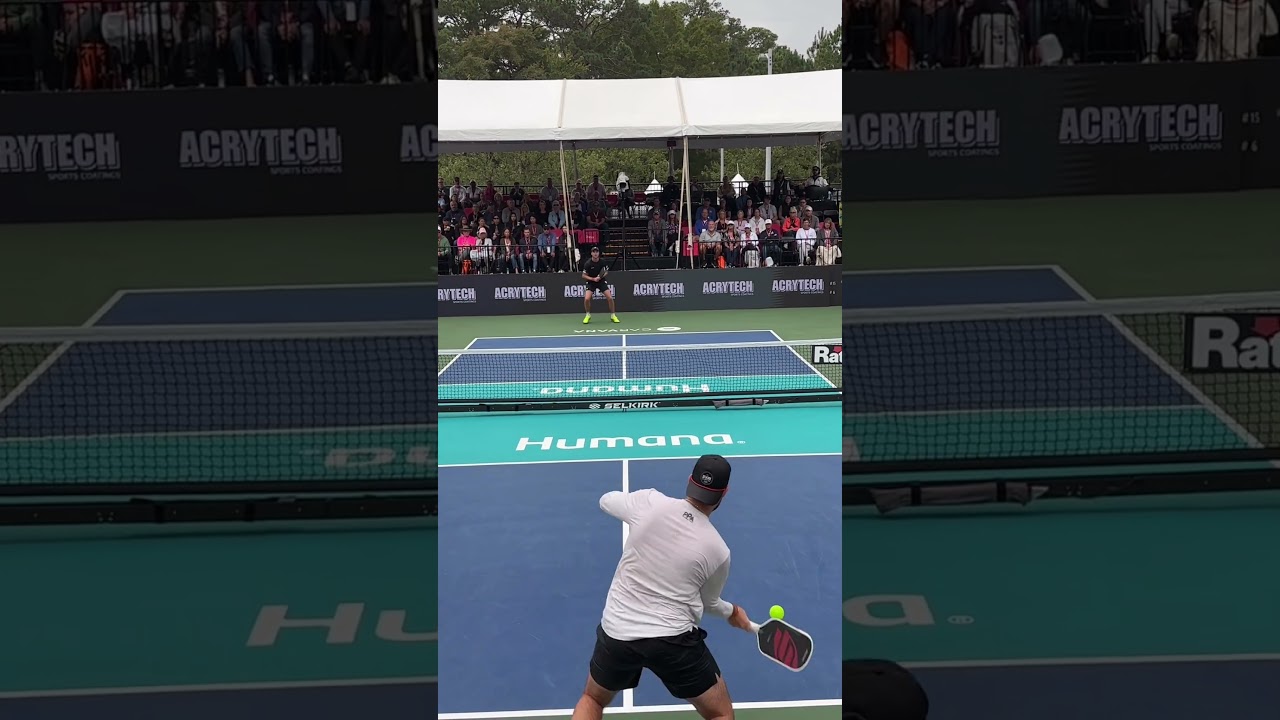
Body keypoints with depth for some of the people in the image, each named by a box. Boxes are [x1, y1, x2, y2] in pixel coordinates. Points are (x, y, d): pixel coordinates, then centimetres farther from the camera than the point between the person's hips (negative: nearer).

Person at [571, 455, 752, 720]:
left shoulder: (650, 502, -7)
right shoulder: (718, 550, -5)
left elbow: (606, 500, 14)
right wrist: (731, 612, 35)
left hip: (616, 631, 2)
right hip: (673, 640, -2)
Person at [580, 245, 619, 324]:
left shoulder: (603, 262, -11)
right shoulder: (587, 264, -16)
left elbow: (605, 272, 6)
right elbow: (583, 276, -9)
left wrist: (600, 277, -16)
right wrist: (593, 279, -23)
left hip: (601, 281, 1)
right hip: (591, 282, -1)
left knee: (610, 298, -11)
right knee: (586, 299, -20)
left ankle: (613, 315, 7)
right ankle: (588, 315, 5)